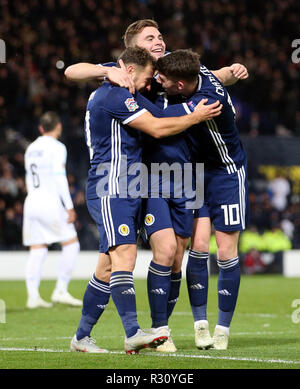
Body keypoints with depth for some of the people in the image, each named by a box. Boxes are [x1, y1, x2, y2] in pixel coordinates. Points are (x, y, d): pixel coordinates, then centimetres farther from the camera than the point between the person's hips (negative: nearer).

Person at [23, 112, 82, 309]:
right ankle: (61, 291, -3)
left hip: (32, 203, 7)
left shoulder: (31, 148, 15)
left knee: (37, 252, 5)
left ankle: (33, 296, -3)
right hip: (50, 204, -7)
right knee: (71, 244, 2)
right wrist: (69, 207, -11)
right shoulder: (57, 148, -6)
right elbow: (60, 179, -13)